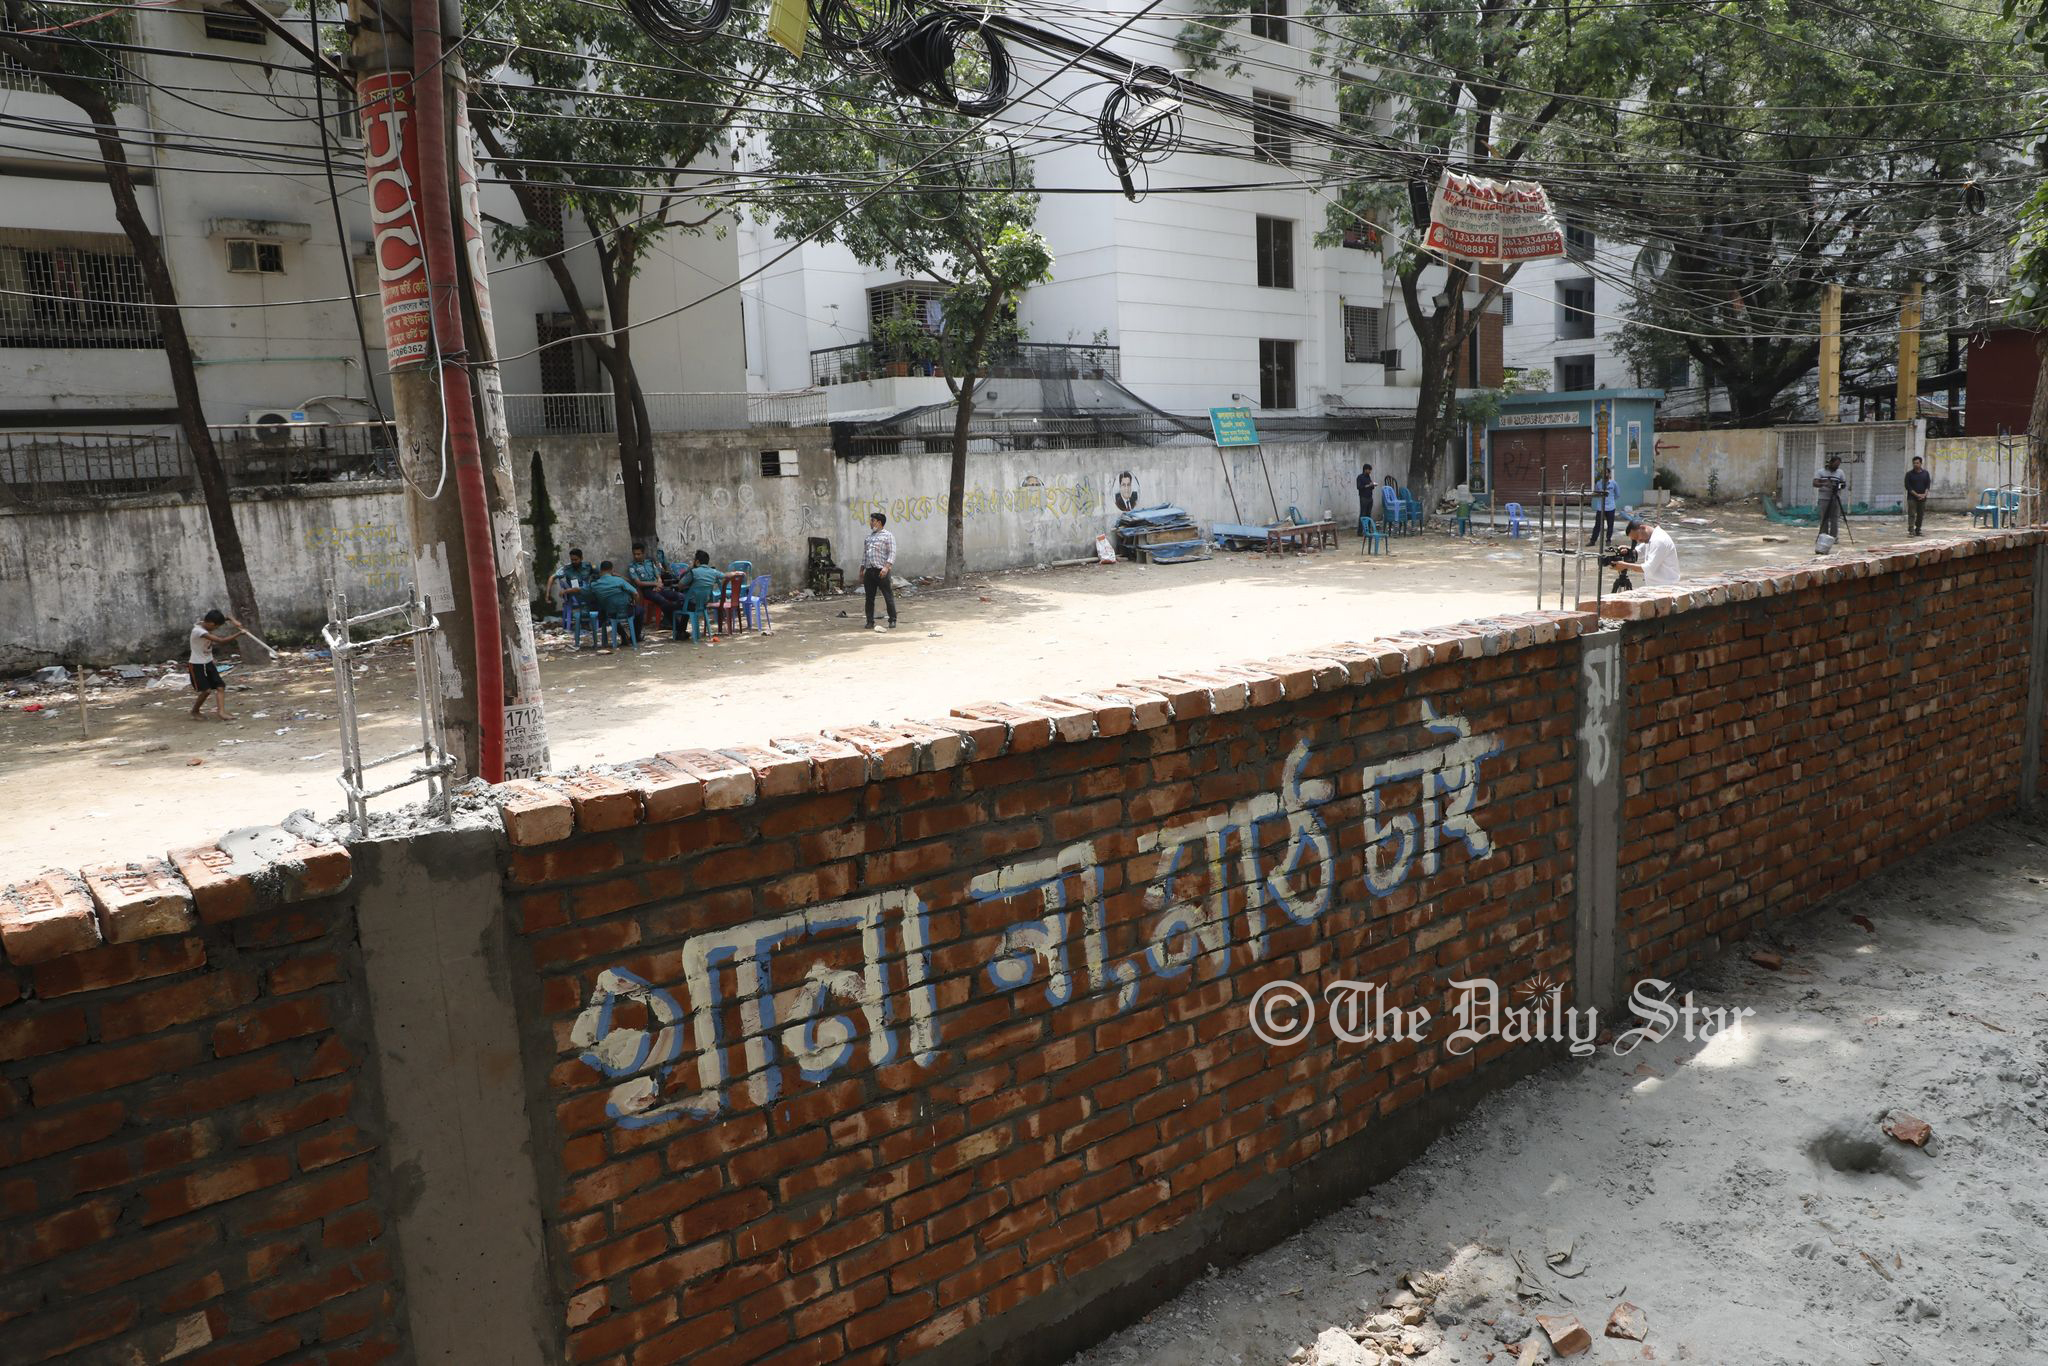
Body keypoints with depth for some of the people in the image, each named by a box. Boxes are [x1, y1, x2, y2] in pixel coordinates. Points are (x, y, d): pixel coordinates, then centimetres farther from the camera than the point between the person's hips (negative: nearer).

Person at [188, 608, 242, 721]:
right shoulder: (198, 631, -27)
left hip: (208, 663, 8)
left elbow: (224, 616, 9)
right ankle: (195, 711, 15)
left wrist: (233, 620, -12)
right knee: (206, 690, -8)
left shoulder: (205, 623, -2)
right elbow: (221, 641, -31)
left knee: (220, 687, -6)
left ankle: (221, 712, -13)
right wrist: (238, 634, -26)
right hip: (197, 665, -8)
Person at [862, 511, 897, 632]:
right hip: (869, 571, 6)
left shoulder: (888, 535, -1)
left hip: (881, 571, -6)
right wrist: (862, 570, 17)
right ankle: (870, 621, 10)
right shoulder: (869, 537, 19)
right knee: (869, 598, 5)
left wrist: (886, 567, -21)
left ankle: (892, 620, 6)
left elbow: (892, 553, -9)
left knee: (888, 596, -2)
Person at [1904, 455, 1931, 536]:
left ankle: (1918, 530, 16)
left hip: (1922, 498, 3)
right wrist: (1916, 495, -13)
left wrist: (1924, 494, -11)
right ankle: (1911, 531, -16)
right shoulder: (1909, 474, -1)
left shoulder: (1925, 473, 8)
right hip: (1912, 498, -3)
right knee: (1911, 514, -11)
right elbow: (1908, 486, -6)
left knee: (1921, 515, 7)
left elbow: (1928, 485, 5)